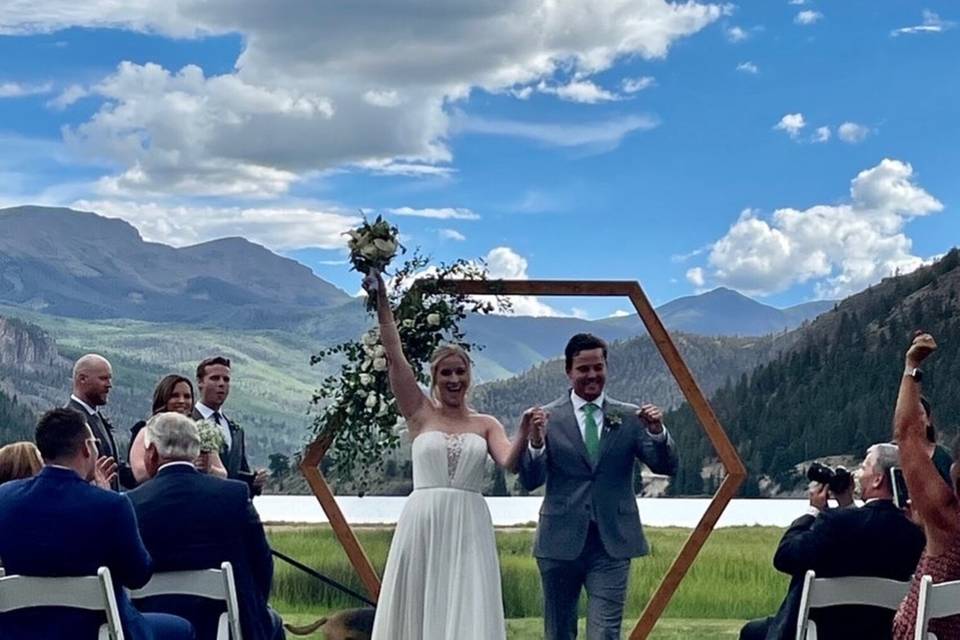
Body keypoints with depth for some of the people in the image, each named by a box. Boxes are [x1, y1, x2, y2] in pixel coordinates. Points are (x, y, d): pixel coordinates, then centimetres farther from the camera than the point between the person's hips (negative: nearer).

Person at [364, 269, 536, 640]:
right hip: (422, 522, 0)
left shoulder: (485, 424, 10)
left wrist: (524, 435, -26)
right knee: (418, 610, 3)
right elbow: (394, 356, 1)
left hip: (468, 526, 0)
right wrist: (382, 300, -3)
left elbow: (509, 462, -7)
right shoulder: (420, 413, 7)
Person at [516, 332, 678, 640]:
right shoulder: (548, 417, 1)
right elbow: (530, 481, -6)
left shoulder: (630, 417, 6)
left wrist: (656, 432, -18)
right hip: (561, 542, 0)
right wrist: (535, 442, -25)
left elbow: (667, 467, 1)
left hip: (612, 544, 0)